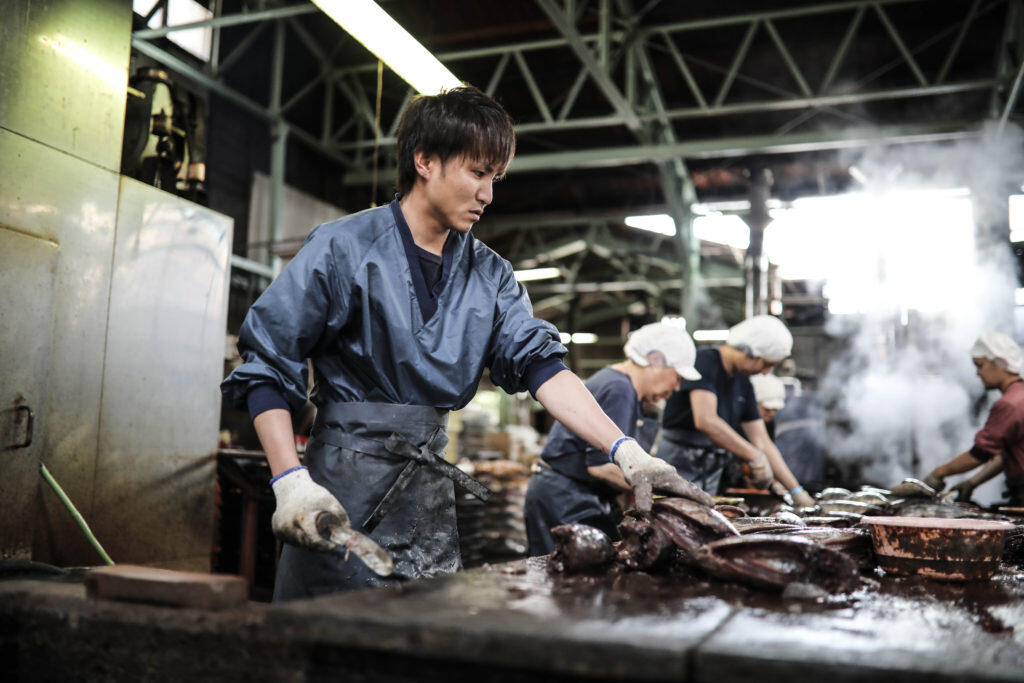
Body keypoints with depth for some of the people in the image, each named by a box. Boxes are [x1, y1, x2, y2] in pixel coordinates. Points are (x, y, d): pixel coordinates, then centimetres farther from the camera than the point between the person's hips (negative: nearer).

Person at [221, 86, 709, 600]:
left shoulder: (489, 275, 9)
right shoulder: (343, 248, -6)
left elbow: (540, 365, -2)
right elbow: (267, 365, -6)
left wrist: (627, 453, -15)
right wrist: (290, 482, -17)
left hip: (429, 495, 5)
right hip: (342, 489, -5)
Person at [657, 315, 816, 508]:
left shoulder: (743, 383, 12)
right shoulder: (704, 362, -13)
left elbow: (762, 443, 13)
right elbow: (705, 421, -28)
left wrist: (797, 492, 8)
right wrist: (756, 458, -23)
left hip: (710, 481, 8)